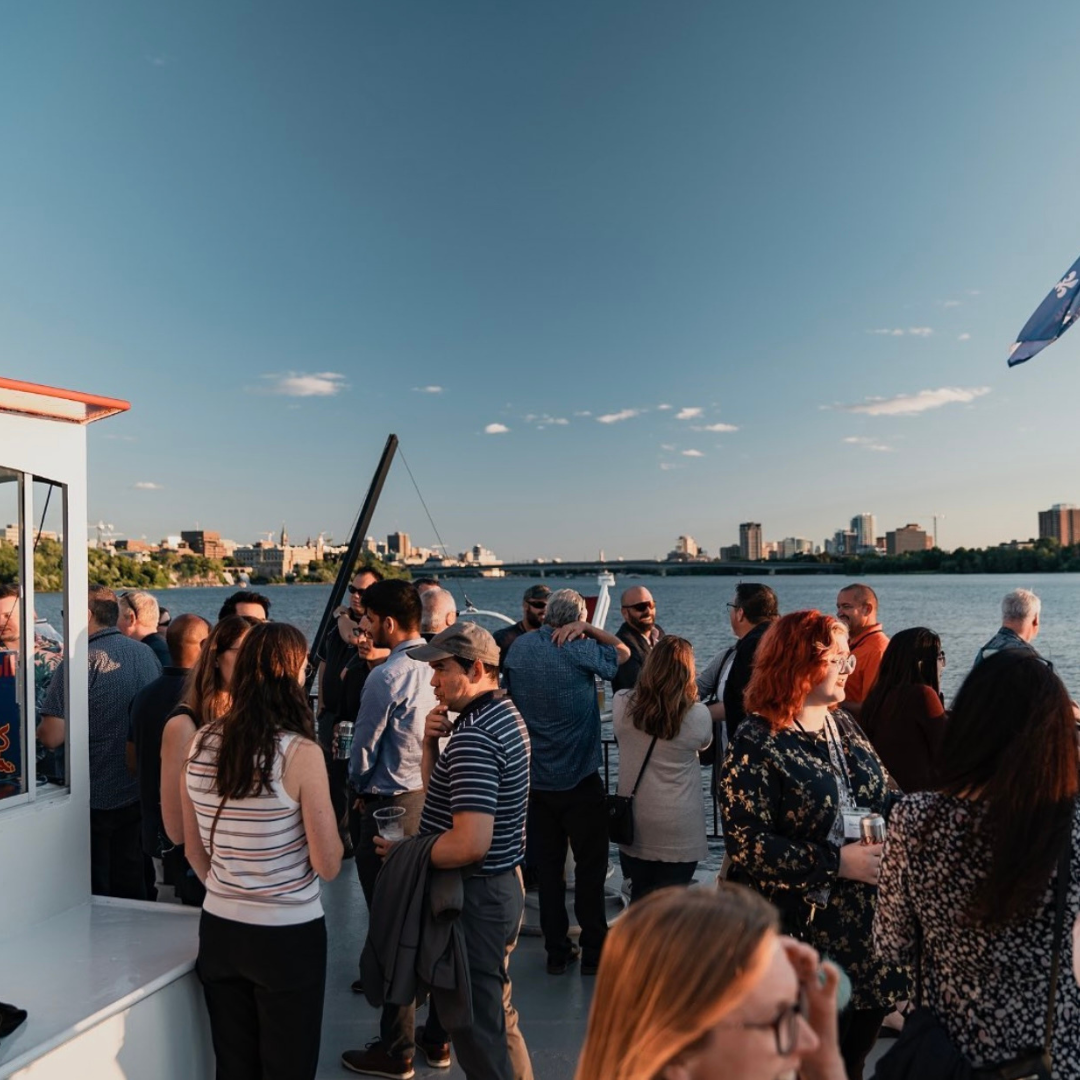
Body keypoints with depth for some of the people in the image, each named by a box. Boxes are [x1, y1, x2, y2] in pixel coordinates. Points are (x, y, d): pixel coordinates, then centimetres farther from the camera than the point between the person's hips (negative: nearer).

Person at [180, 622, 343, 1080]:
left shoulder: (201, 742, -4)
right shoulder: (300, 752, -20)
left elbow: (195, 851, 7)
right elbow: (328, 866, -15)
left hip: (218, 930, 5)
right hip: (288, 936, -5)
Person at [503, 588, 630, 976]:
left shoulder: (518, 648, 0)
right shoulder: (581, 651, -15)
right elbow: (623, 652, 0)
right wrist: (588, 630, -7)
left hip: (534, 779, 5)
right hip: (579, 779, -4)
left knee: (547, 865, 13)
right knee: (590, 865, 8)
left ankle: (557, 951, 22)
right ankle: (593, 952, 15)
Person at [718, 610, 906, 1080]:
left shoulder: (843, 725, 5)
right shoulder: (756, 742, -17)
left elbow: (878, 799, 16)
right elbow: (746, 844, -21)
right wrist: (837, 863, -23)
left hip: (864, 923, 7)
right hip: (801, 933, -6)